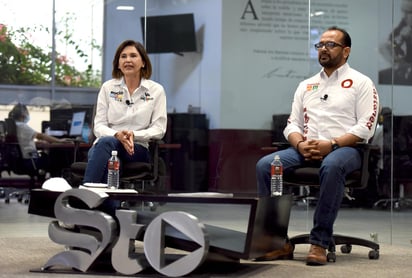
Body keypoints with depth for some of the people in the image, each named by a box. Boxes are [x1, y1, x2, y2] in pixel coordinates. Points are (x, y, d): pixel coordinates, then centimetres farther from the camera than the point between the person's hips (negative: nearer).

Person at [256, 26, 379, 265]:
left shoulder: (360, 83, 6)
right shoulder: (306, 85, 22)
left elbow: (365, 127, -5)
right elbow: (292, 124, 16)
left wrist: (331, 143, -18)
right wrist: (300, 144, -8)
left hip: (345, 148, -5)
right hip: (306, 150, 5)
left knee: (332, 166, -42)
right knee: (265, 165, -22)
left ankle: (320, 242, -36)